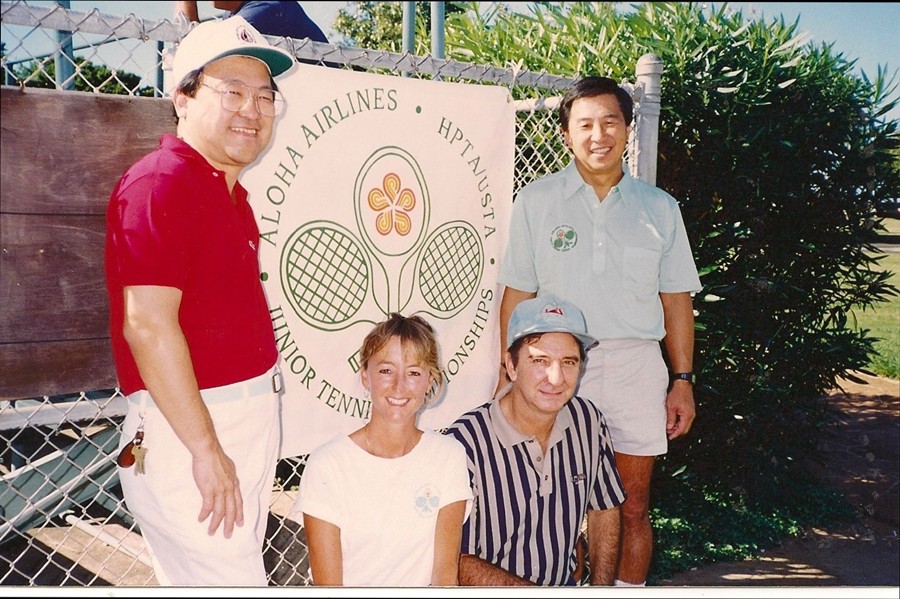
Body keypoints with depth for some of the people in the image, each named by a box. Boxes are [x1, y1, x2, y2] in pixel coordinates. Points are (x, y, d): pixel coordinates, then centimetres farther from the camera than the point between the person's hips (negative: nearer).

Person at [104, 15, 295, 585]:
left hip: (252, 422, 10)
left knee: (240, 566, 21)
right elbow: (147, 325, -23)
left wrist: (254, 434, 16)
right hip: (188, 429, -10)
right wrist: (205, 450, -21)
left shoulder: (232, 193, 14)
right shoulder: (160, 184, -15)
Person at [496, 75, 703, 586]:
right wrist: (509, 372, -1)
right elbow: (517, 294, 3)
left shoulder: (659, 208, 9)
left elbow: (676, 300, 9)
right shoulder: (537, 201, 4)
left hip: (636, 367, 1)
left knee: (633, 508, 9)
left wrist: (683, 380, 5)